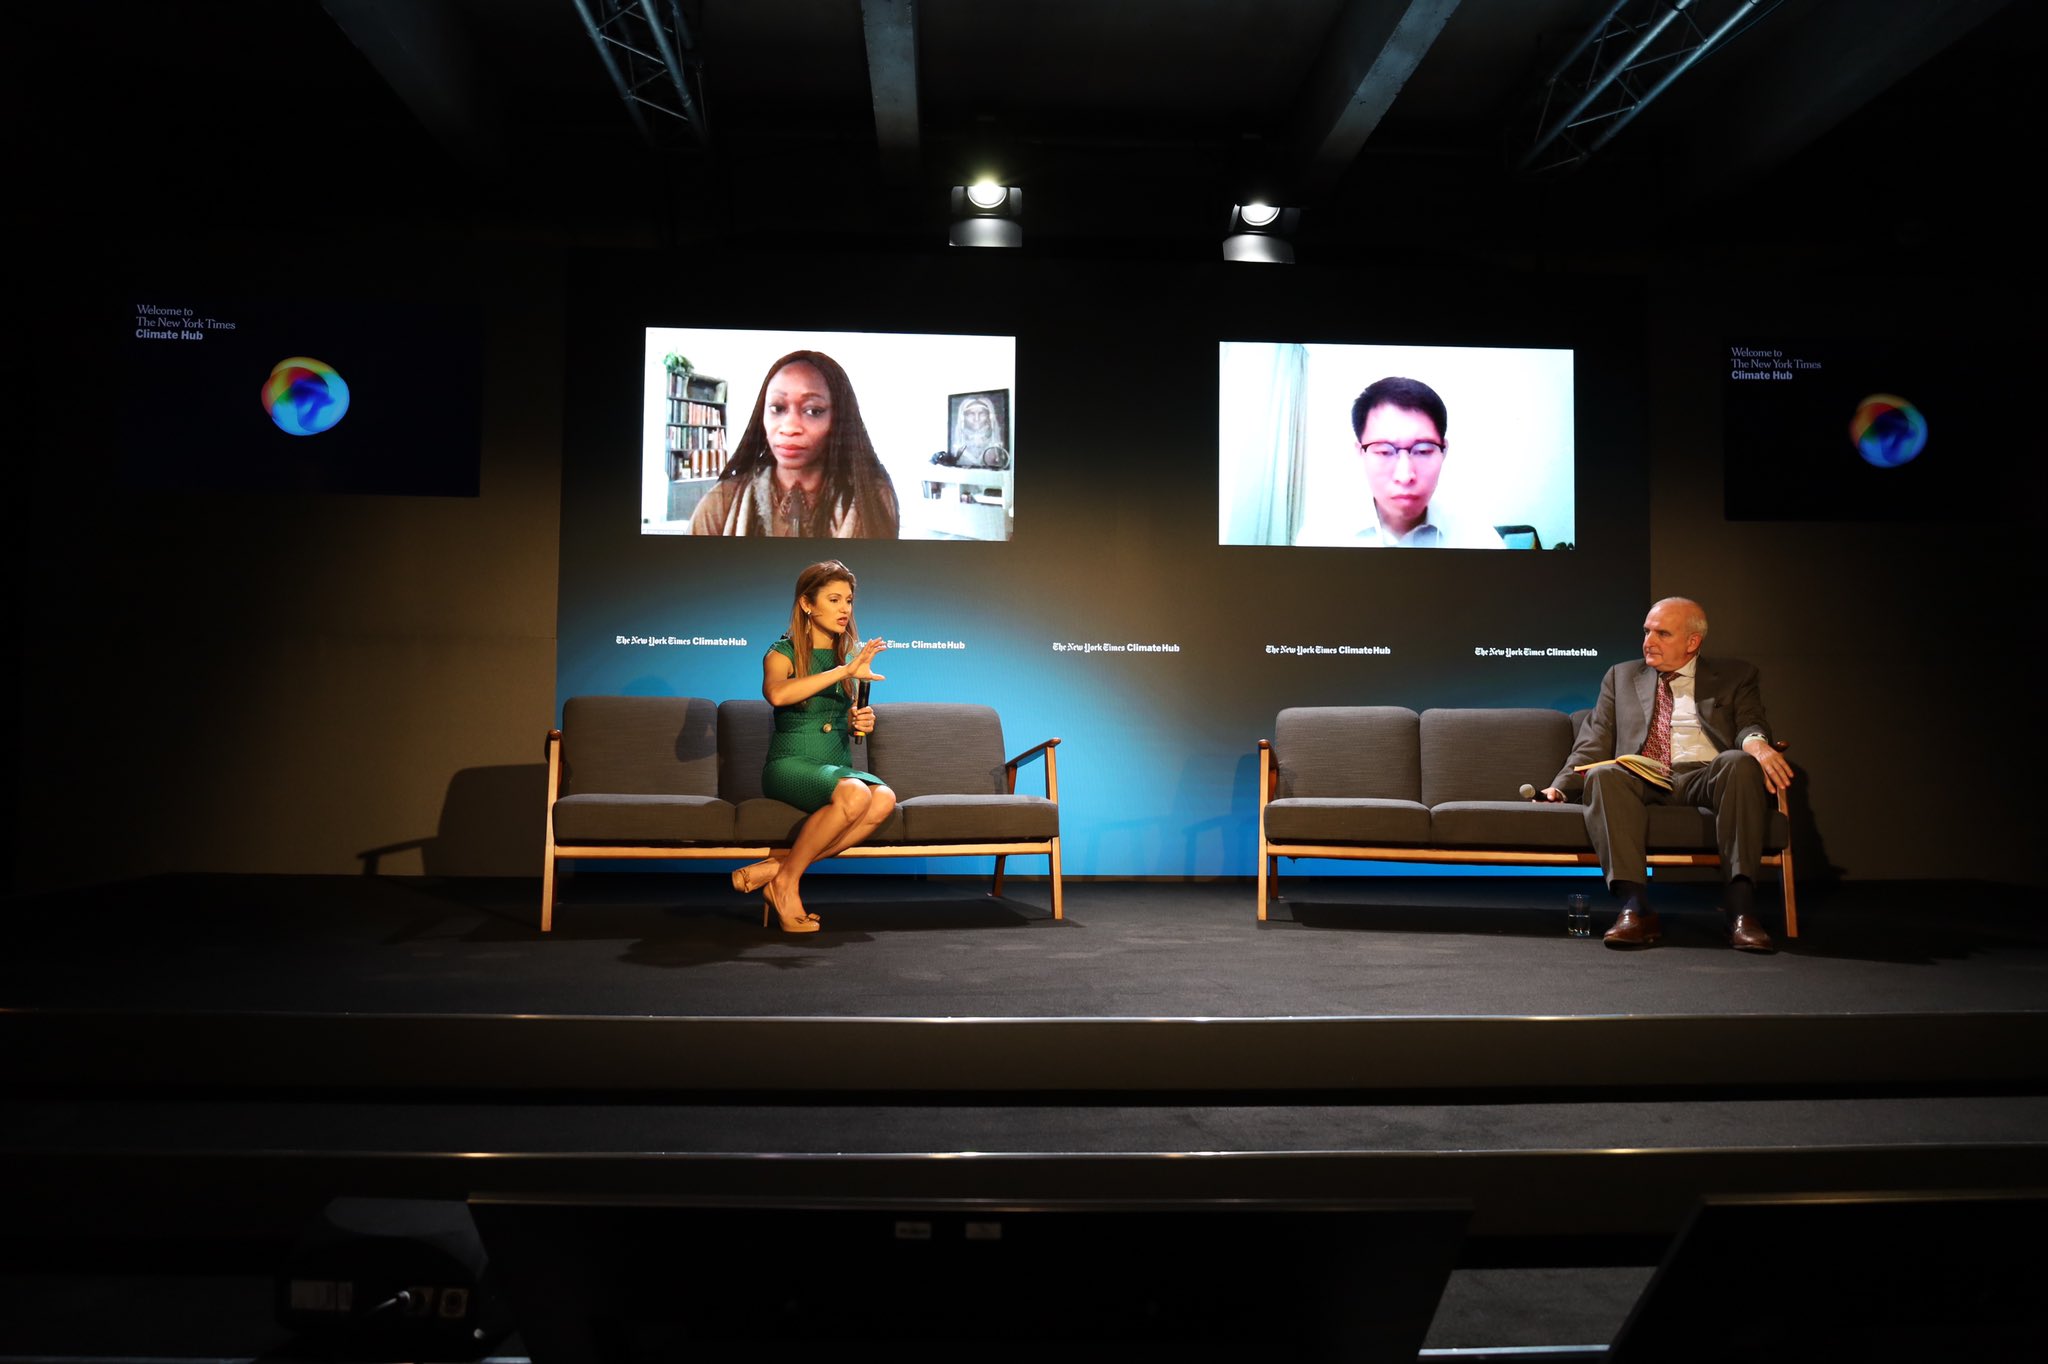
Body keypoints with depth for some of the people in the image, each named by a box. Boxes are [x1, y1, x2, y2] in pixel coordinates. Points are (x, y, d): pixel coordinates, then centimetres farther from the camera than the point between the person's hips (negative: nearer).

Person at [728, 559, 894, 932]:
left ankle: (776, 867, -23)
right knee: (855, 793, -37)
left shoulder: (853, 655, 15)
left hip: (839, 766, 5)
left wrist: (861, 722, 2)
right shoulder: (782, 653, -2)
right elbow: (777, 694, -26)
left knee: (884, 798, -30)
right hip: (789, 764, -5)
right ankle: (787, 880, -17)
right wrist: (845, 671, -27)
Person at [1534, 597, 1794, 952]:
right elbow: (1595, 742, 16)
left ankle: (1740, 906, -37)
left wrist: (1756, 742, -22)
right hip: (1641, 781, 1)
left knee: (1740, 762, -34)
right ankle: (1635, 908, -39)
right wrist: (1560, 787, 0)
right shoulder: (1621, 676, 23)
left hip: (1704, 777, -1)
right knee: (1603, 775, -32)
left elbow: (1750, 724, 4)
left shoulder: (1734, 676, 19)